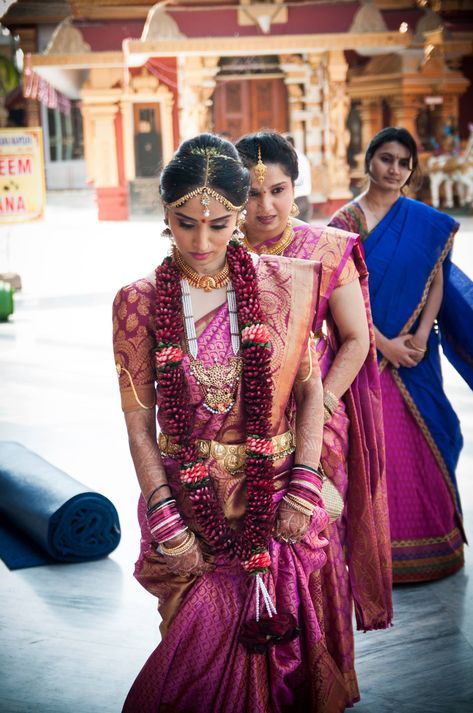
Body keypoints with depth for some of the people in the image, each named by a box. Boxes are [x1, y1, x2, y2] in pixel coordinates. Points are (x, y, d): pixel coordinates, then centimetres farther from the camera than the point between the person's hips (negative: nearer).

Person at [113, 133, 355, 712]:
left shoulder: (282, 284, -3)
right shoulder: (139, 302, -5)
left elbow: (309, 385, 0)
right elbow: (138, 420, -3)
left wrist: (304, 488, -9)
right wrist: (166, 521, -9)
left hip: (276, 495, 1)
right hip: (188, 504, 0)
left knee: (279, 635, 11)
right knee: (202, 649, 9)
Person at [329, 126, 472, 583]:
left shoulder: (427, 223, 7)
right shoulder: (347, 220, -4)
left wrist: (420, 336, -9)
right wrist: (385, 344, -12)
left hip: (414, 354, 3)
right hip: (367, 351, -3)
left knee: (422, 445, 8)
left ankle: (429, 541, 22)